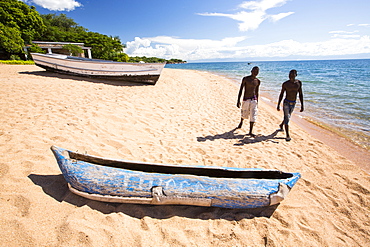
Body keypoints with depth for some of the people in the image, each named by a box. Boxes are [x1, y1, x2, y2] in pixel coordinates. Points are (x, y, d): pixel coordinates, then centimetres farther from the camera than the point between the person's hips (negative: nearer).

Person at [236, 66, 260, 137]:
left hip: (253, 100, 2)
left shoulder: (258, 81, 4)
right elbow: (241, 90, -7)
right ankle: (241, 123, 48)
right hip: (246, 100, -2)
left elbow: (257, 92, 13)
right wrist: (238, 101, -12)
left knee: (253, 116, -5)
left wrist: (257, 103, 14)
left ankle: (250, 132, 3)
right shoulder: (245, 79, -6)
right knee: (244, 114, 15)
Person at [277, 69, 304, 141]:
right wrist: (278, 105, -3)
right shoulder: (285, 84, -9)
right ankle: (288, 136, -8)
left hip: (293, 103, 4)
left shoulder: (299, 83, -2)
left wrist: (302, 105, -1)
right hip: (286, 103, -4)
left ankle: (281, 125, 51)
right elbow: (281, 94, -2)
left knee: (288, 117, 21)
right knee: (286, 118, -11)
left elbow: (300, 94, 3)